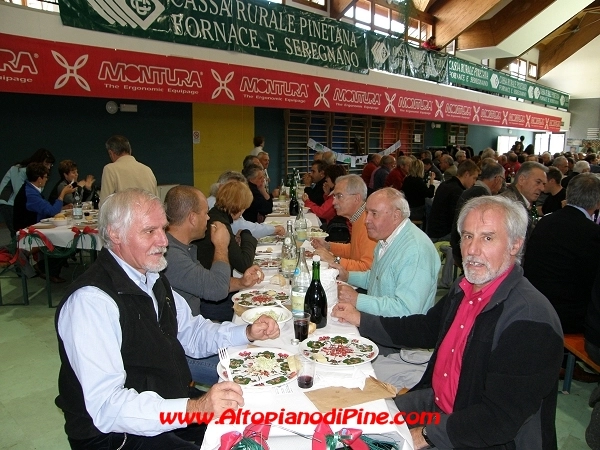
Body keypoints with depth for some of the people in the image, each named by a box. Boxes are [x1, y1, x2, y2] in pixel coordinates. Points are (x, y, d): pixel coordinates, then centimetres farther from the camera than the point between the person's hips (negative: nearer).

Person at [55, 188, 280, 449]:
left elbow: (191, 332, 15)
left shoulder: (152, 278, 4)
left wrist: (248, 333, -1)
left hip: (171, 411, 8)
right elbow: (106, 407, -29)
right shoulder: (90, 300, -24)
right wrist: (194, 408, -38)